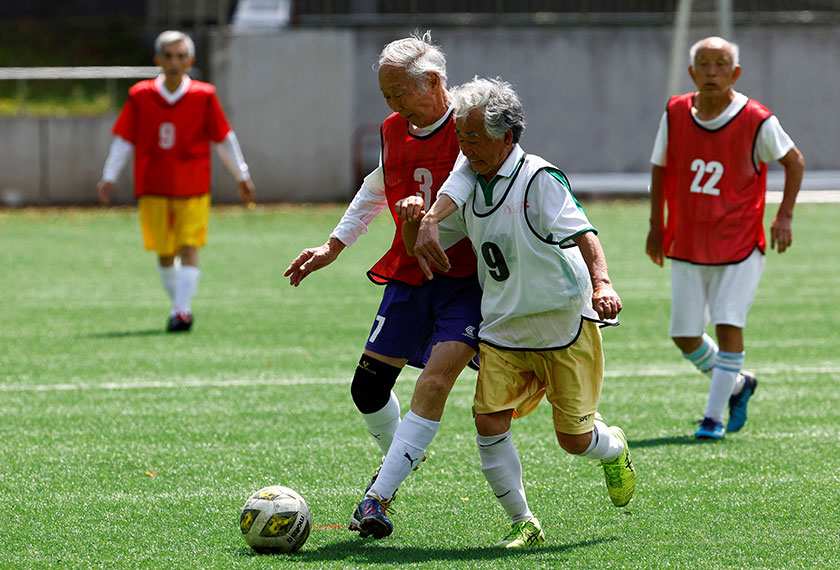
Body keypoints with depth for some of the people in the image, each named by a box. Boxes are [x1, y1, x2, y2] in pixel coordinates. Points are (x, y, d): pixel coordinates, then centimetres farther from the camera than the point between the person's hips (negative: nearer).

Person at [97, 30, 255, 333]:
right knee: (164, 253, 6)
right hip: (153, 188, 2)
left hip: (193, 188, -1)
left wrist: (242, 175, 10)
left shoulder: (203, 96, -2)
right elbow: (123, 140, 6)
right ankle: (179, 304, 22)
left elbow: (224, 138, 7)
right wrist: (109, 177, 1)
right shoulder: (140, 96, 0)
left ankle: (182, 310, -14)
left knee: (189, 248, -12)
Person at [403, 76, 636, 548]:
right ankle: (523, 524, 0)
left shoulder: (539, 179, -15)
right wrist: (416, 221, -11)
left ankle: (614, 449, 39)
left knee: (574, 438, 3)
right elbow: (420, 249, 12)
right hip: (503, 329, 5)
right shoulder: (469, 179, 6)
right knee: (490, 422, -12)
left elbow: (584, 235, -22)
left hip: (566, 327, -5)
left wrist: (602, 284, -39)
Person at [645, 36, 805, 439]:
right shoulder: (675, 114, -3)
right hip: (686, 244, 4)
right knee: (684, 336, 4)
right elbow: (660, 168, 11)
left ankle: (714, 417, -6)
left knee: (728, 325, -15)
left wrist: (784, 217, -4)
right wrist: (656, 225, 8)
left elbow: (794, 161, 3)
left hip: (740, 242, -4)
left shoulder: (756, 120, -12)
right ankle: (737, 385, 31)